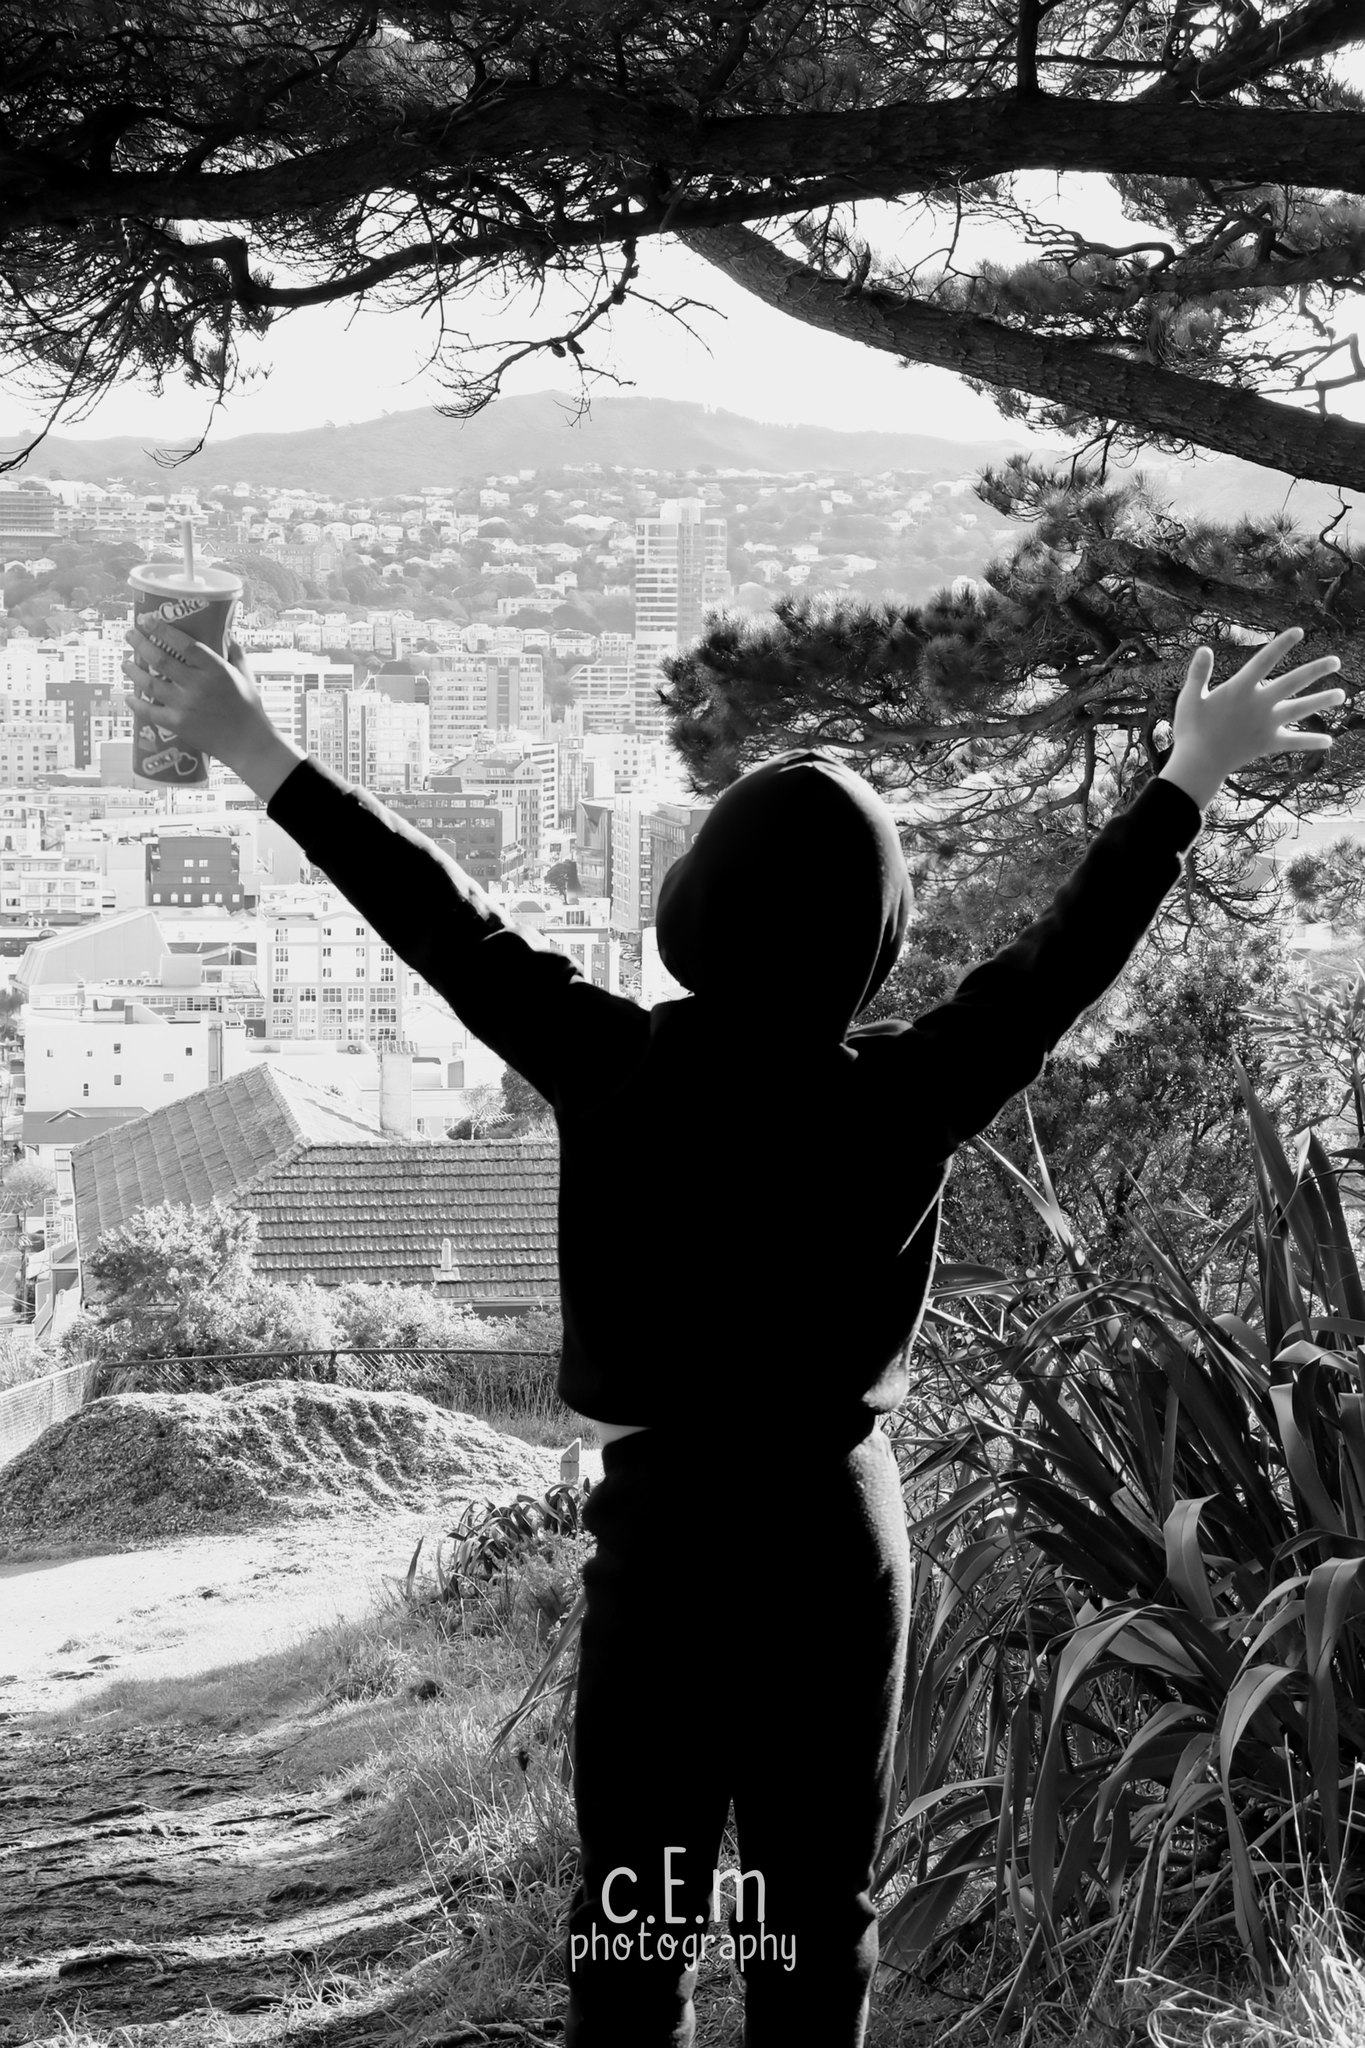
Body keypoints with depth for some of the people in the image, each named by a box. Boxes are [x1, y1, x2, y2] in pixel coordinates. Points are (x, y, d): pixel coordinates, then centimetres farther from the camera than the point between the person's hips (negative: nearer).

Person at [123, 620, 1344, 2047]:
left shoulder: (617, 1069, -14)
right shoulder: (907, 1094, -12)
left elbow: (446, 925, -6)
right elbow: (1064, 954, 0)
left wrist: (260, 756, 4)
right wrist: (1191, 775, 13)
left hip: (661, 1518, -1)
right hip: (836, 1527, 1)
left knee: (634, 1923, 11)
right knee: (815, 1913, 14)